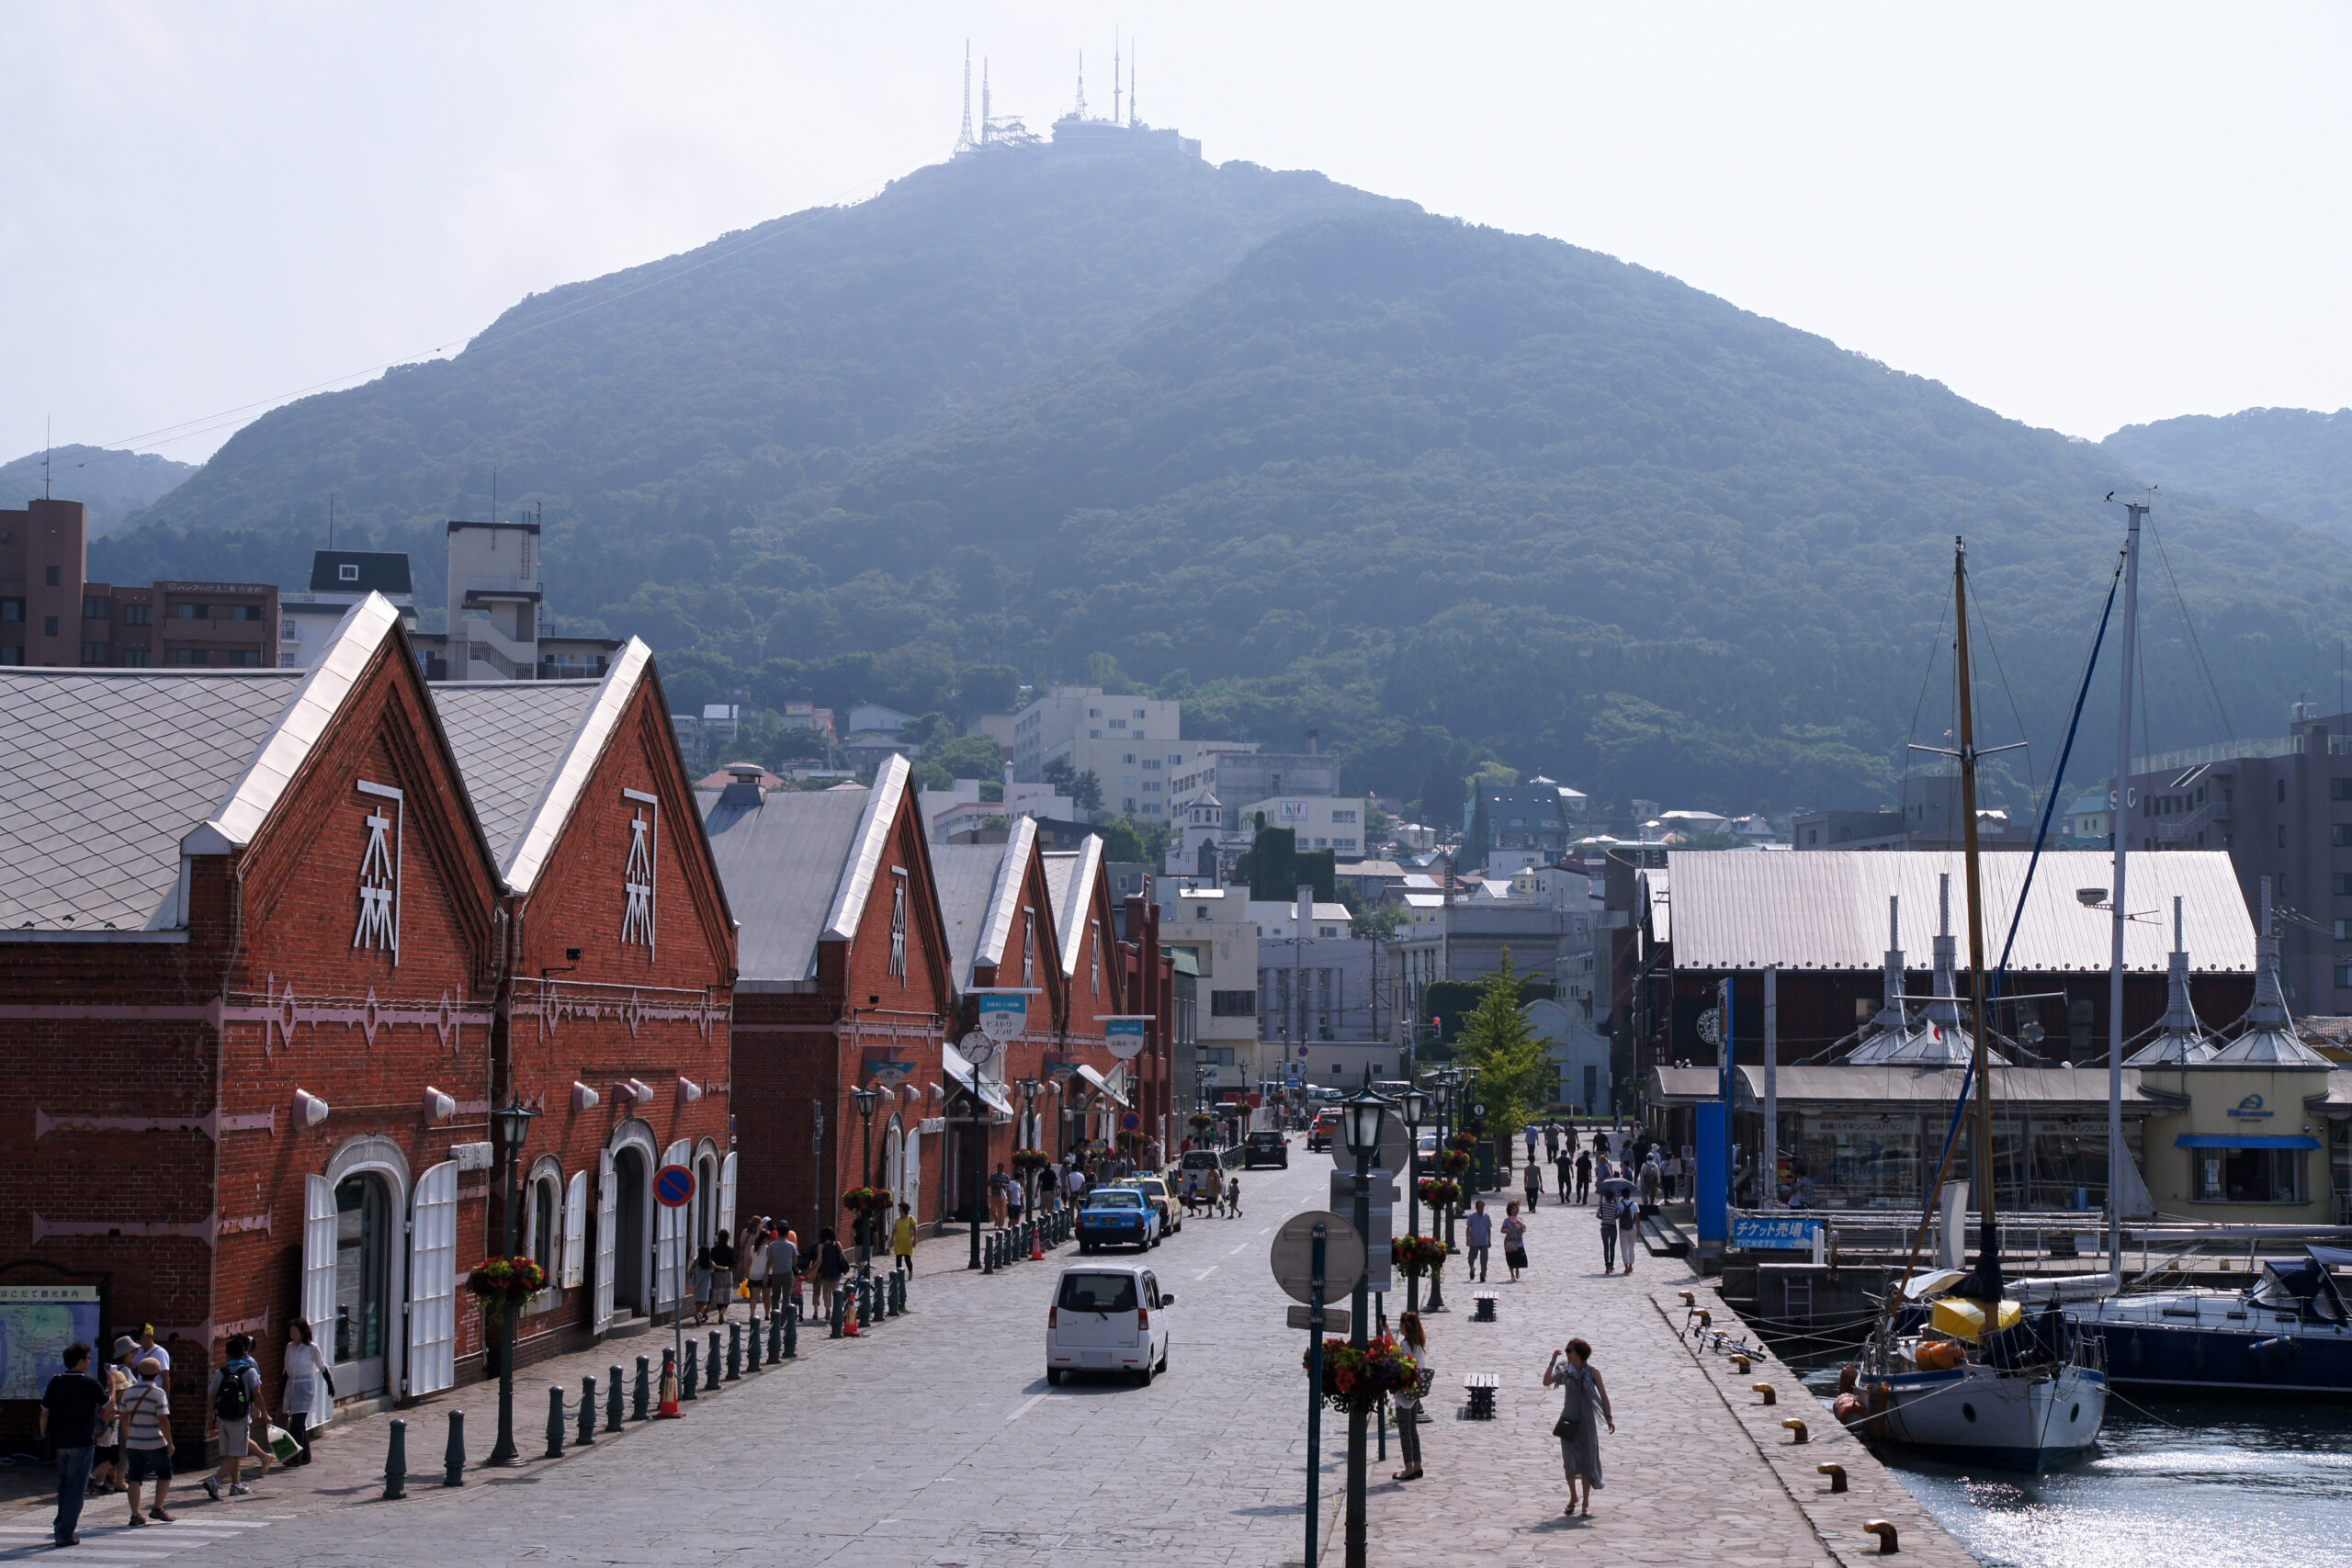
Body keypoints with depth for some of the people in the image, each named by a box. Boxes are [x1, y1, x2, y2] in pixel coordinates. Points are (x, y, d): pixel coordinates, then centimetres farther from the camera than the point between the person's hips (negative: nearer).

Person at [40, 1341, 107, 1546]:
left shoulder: (55, 1382, 2)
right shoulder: (90, 1384, -11)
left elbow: (44, 1412, 4)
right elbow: (109, 1405, 3)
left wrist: (44, 1435, 15)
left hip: (59, 1442, 5)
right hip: (82, 1443, -5)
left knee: (63, 1485, 20)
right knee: (76, 1489, 0)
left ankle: (61, 1526, 23)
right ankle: (65, 1534, -3)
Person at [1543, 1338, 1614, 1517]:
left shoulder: (1592, 1372, -4)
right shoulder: (1565, 1371, 1)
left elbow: (1603, 1395, 0)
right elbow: (1546, 1382, -10)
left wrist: (1609, 1418, -5)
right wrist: (1553, 1361, -15)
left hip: (1586, 1422, -1)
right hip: (1568, 1422, 1)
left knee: (1587, 1463, 3)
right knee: (1569, 1463, -3)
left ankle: (1586, 1503, 13)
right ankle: (1573, 1497, 17)